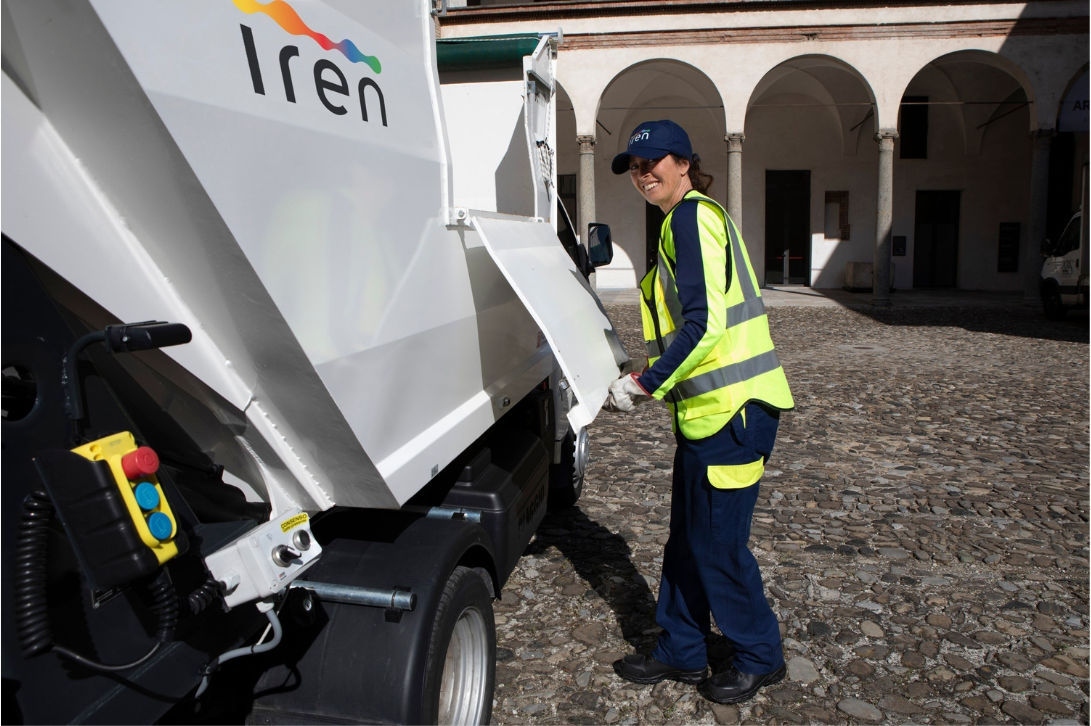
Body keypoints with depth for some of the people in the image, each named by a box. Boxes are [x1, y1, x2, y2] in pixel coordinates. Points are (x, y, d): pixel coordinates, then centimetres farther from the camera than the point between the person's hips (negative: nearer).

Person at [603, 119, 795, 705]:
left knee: (717, 542, 4)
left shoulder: (692, 216, -13)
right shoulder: (694, 218, 18)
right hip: (708, 407, 10)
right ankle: (680, 652, 31)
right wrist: (650, 380, 14)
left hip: (730, 408, -10)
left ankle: (759, 657, 25)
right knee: (686, 539, 17)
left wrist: (644, 386, -17)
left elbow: (703, 323, -21)